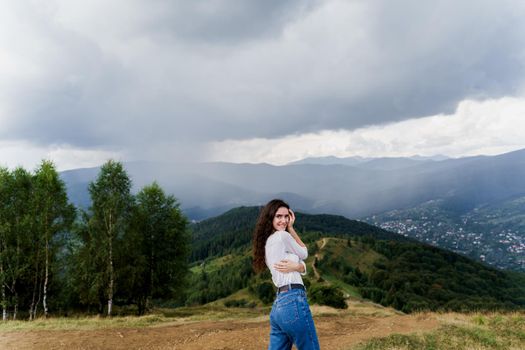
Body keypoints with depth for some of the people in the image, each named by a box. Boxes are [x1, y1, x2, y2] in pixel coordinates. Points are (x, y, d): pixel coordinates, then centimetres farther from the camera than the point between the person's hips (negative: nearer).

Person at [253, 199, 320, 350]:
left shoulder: (267, 242, 18)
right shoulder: (282, 235, -7)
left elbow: (303, 268, 17)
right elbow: (304, 253, 9)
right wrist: (290, 229, 11)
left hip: (278, 304, 9)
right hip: (293, 301, -9)